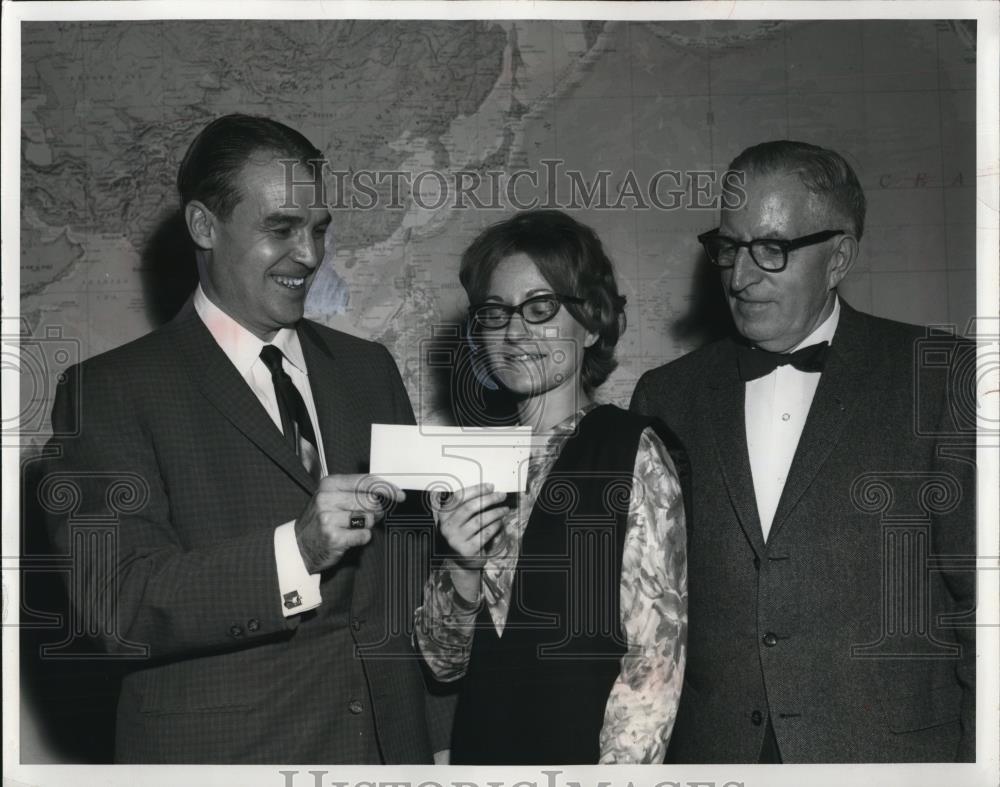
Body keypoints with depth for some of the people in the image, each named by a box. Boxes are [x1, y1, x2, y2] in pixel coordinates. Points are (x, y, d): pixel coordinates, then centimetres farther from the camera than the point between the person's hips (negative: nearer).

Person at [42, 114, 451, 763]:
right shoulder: (110, 391, -8)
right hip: (221, 752, -4)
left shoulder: (369, 368, 8)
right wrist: (296, 549, -29)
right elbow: (116, 601, -17)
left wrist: (441, 737, 4)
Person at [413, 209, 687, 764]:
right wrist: (463, 572, -13)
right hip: (479, 749, 4)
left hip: (586, 749, -4)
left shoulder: (634, 452, -12)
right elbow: (443, 662, 4)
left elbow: (656, 659, -14)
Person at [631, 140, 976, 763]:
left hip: (890, 754, -2)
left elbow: (979, 599, -5)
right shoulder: (667, 395, 6)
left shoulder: (938, 377, -3)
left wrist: (977, 759, -10)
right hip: (707, 752, 3)